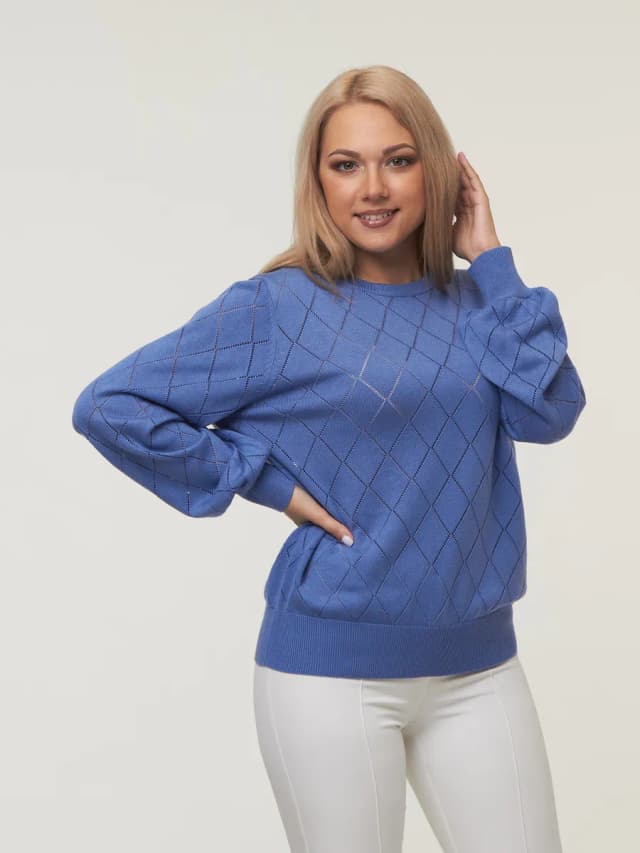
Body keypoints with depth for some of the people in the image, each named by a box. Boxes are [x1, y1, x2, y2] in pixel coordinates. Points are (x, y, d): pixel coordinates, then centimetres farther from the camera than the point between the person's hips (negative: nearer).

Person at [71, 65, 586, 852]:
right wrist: (268, 480, -10)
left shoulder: (471, 301, 6)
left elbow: (548, 412, -10)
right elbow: (109, 406, -10)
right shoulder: (279, 307, -8)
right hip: (333, 668, -4)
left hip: (477, 662, 4)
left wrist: (492, 261, -7)